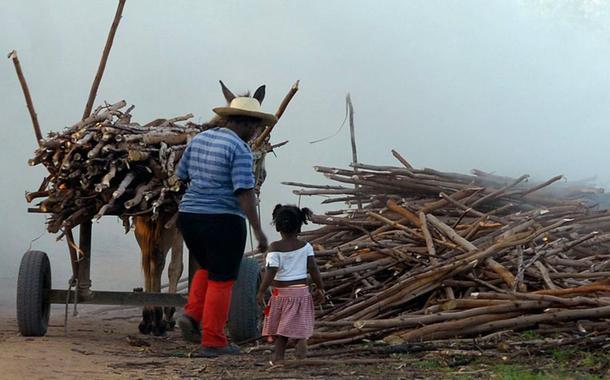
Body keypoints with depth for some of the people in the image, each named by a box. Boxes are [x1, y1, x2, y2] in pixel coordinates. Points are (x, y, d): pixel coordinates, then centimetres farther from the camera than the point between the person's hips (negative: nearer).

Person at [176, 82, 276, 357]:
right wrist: (258, 231, -17)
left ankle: (192, 315, 9)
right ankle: (212, 342, 6)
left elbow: (181, 176, 15)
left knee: (208, 268, 27)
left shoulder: (198, 139, 9)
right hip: (223, 220, -7)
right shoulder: (239, 149, -13)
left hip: (189, 216, 7)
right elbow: (245, 193, -19)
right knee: (221, 280, 4)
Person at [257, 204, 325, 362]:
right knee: (300, 326, 5)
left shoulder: (275, 247, -9)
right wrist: (320, 288, 8)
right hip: (301, 290, 1)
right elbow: (313, 269, -2)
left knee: (280, 327, 11)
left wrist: (261, 292, -11)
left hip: (281, 292, -1)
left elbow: (271, 271, -15)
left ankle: (279, 357, 13)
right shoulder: (305, 246, -2)